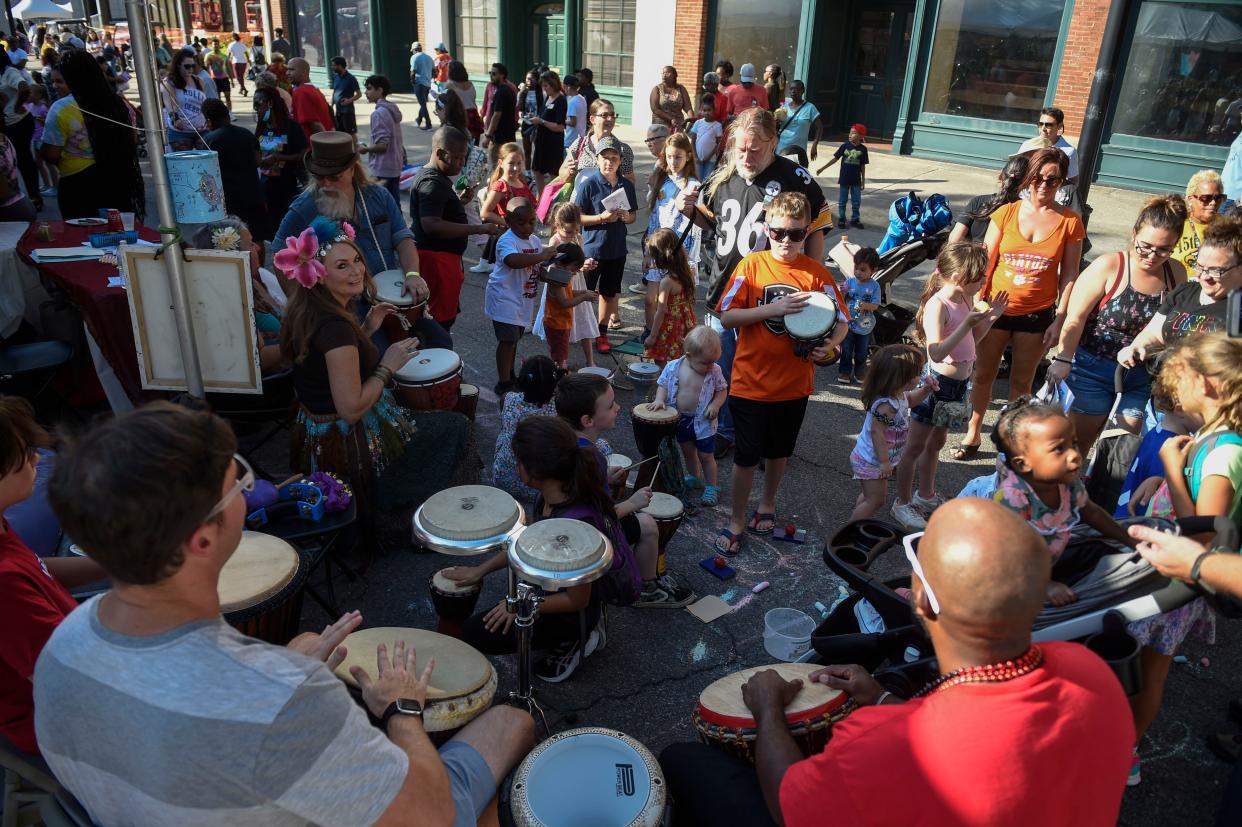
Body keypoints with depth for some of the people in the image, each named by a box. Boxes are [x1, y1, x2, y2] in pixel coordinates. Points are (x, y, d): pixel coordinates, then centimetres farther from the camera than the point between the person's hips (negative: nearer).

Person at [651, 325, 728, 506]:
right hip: (680, 419, 3)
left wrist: (715, 405, -21)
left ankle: (712, 487, 25)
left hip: (703, 422, -3)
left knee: (706, 455, 7)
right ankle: (694, 478, 47)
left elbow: (722, 390, -4)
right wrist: (660, 399, -19)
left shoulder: (714, 371, -16)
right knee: (687, 450, 23)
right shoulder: (673, 367, -14)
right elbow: (663, 385, -1)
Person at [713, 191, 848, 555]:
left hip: (794, 383, 2)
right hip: (751, 381, -2)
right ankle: (736, 519, 24)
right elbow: (727, 317, -11)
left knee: (780, 451, 19)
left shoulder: (817, 273, -4)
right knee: (746, 454, 6)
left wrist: (829, 343, -23)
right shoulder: (751, 266, -8)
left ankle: (767, 505, 43)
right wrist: (773, 309, -23)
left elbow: (841, 322, -1)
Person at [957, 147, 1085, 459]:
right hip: (997, 308, 1)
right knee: (983, 374, 11)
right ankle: (973, 434, 27)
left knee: (1021, 381, 10)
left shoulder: (1070, 221, -3)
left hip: (1037, 314, -1)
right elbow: (985, 262, 0)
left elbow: (1069, 274, -1)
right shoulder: (1006, 213, -2)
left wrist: (1060, 319, -5)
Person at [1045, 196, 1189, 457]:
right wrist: (1063, 359, -18)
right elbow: (1075, 318, -14)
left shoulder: (1177, 274, -1)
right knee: (1078, 441, 7)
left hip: (1140, 377, 4)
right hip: (1095, 369, -4)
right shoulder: (1109, 266, -14)